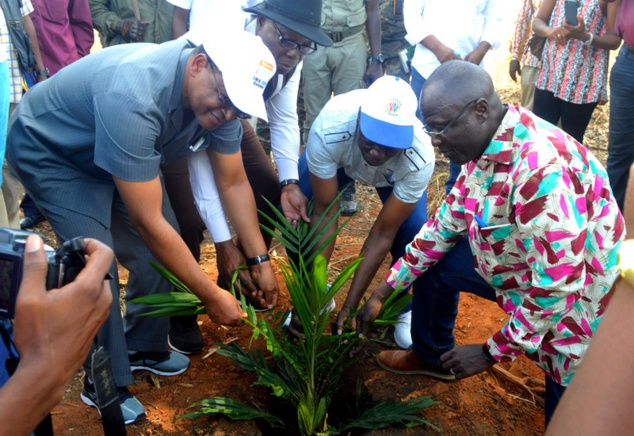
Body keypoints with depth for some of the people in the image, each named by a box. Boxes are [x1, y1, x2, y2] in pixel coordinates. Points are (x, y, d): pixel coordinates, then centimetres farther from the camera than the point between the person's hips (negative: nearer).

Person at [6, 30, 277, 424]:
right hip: (48, 150, -6)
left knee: (161, 250, -1)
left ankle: (144, 347, 24)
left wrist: (260, 260, -10)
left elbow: (234, 183, -7)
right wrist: (211, 295, -30)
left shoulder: (220, 96, -19)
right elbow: (147, 222, -37)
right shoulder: (133, 97, -42)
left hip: (116, 148, 7)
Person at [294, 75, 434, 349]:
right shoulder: (328, 131, -42)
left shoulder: (420, 159, -40)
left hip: (396, 172, 0)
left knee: (412, 231, -23)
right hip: (337, 157, 1)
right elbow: (325, 214, -34)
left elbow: (383, 234, -32)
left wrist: (350, 305, -31)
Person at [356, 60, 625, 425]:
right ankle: (432, 356, 30)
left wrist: (493, 353, -20)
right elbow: (446, 224, 1)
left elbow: (558, 286, -32)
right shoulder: (486, 146, -8)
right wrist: (384, 291, 2)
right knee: (435, 263, 10)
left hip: (574, 299, -8)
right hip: (521, 267, 8)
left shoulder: (542, 169, -36)